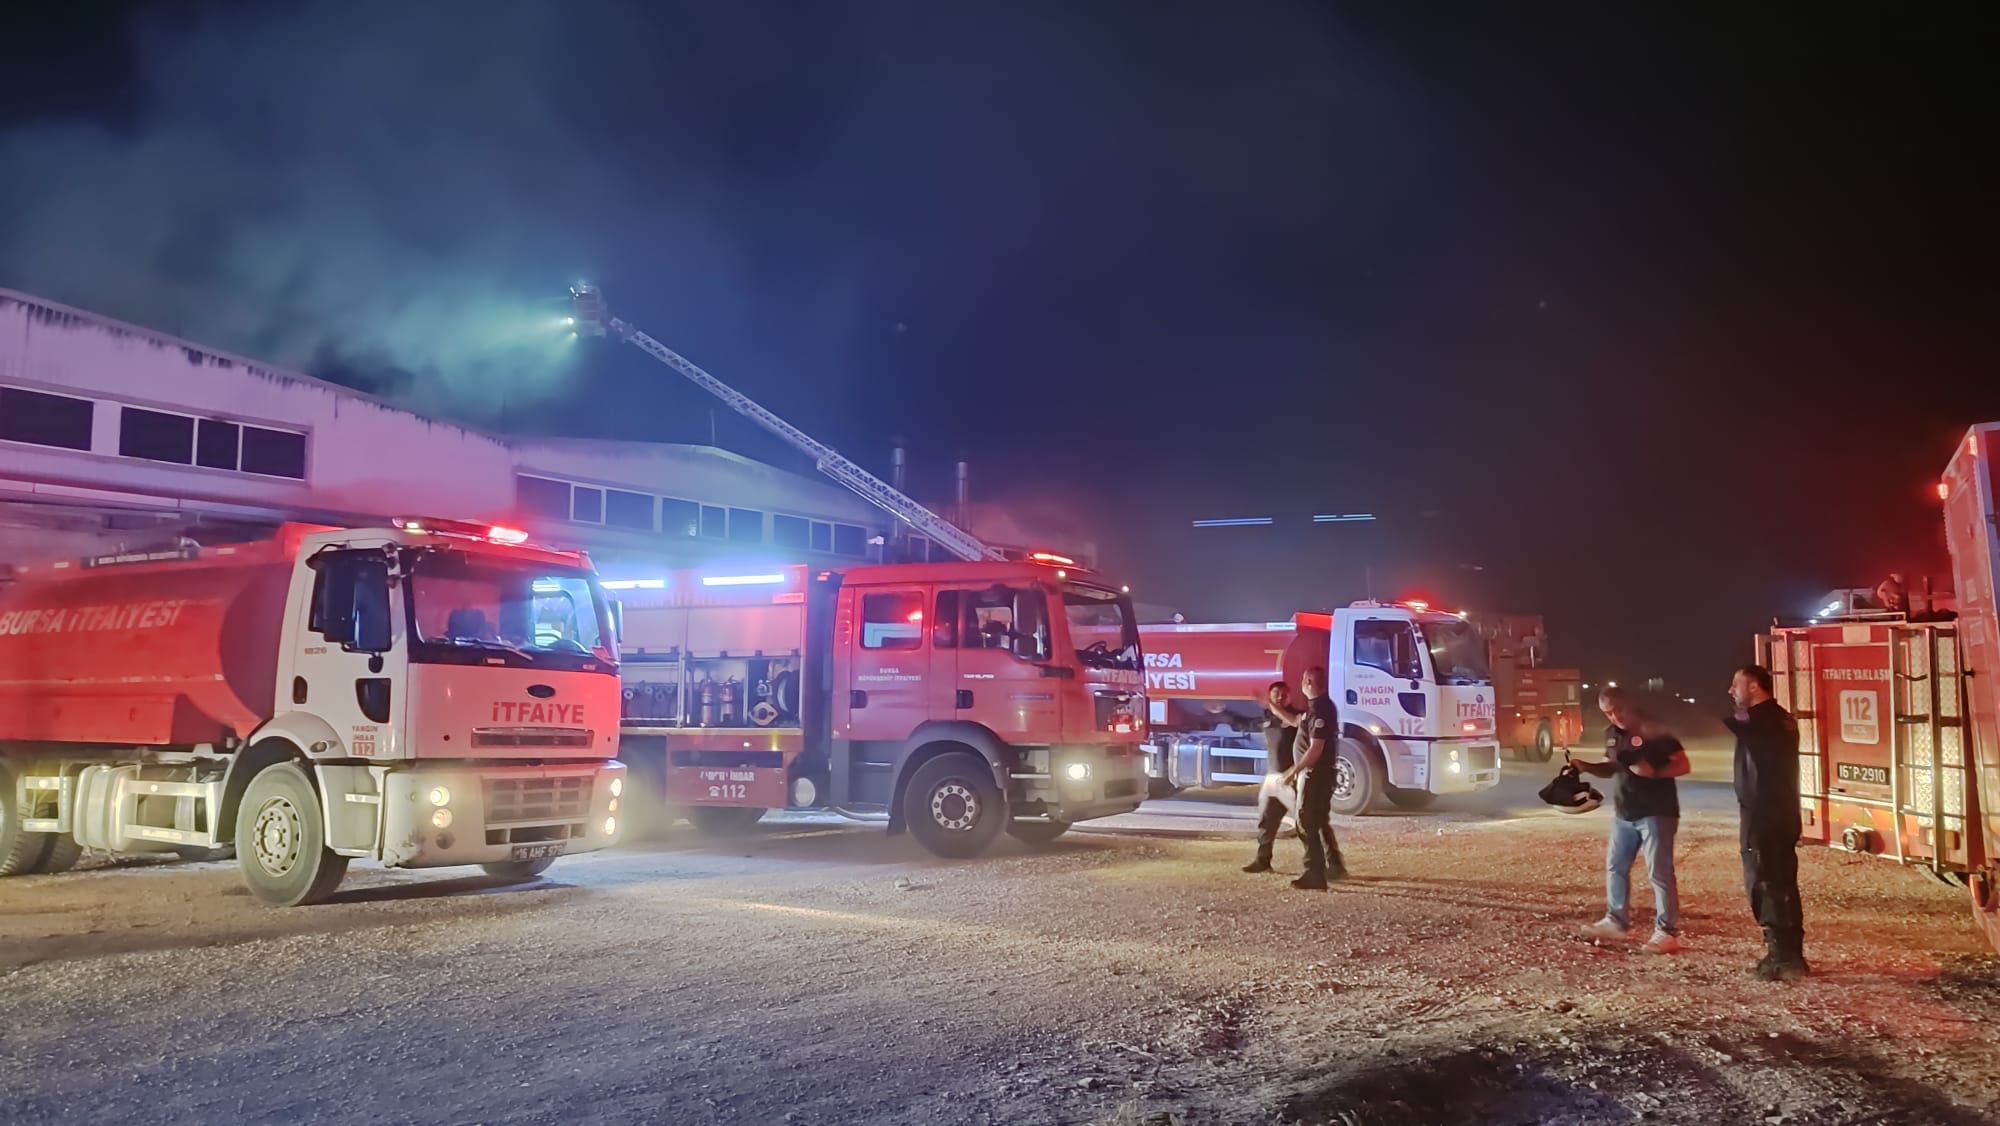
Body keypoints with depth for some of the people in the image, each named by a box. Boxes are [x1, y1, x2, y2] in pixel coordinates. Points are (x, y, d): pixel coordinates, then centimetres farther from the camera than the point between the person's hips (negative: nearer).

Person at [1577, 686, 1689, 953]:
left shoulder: (1655, 731, -12)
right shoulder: (1612, 734, 8)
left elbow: (1683, 765, -12)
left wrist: (1654, 771, -27)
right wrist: (1587, 767, -1)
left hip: (1656, 812, -7)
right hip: (1623, 814, 7)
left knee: (1659, 872, -6)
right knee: (1615, 867, 13)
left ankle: (1667, 932, -2)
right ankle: (1615, 921, 26)